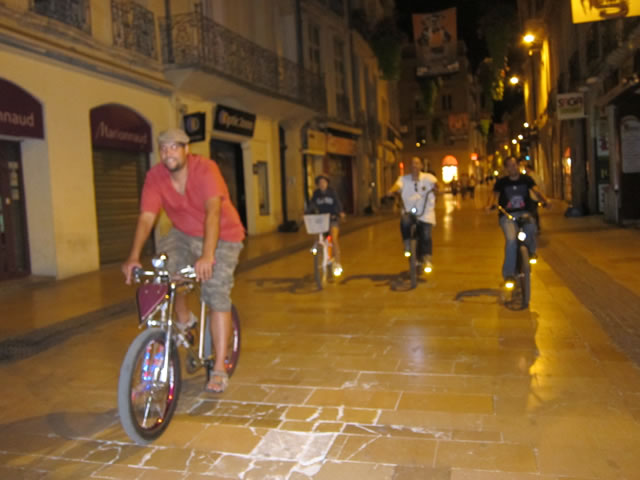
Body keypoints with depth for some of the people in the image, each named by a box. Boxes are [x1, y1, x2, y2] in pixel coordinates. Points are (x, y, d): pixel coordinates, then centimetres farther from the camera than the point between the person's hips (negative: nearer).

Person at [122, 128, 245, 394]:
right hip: (185, 235, 4)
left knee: (217, 296, -13)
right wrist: (134, 257, -36)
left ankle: (219, 370, -4)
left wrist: (207, 255, -51)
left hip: (221, 236, -4)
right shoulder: (155, 176, -14)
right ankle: (184, 319, 6)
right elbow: (146, 218, -21)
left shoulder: (205, 169, -26)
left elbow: (213, 211, -39)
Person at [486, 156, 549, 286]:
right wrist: (490, 205, -30)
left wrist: (545, 201, -23)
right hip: (507, 215, -1)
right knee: (511, 239, -27)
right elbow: (494, 194, -7)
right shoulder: (501, 182, 5)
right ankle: (508, 273, -16)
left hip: (524, 213, 2)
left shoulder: (526, 179, 9)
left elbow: (536, 191, -3)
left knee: (531, 229, -32)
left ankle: (531, 250, 4)